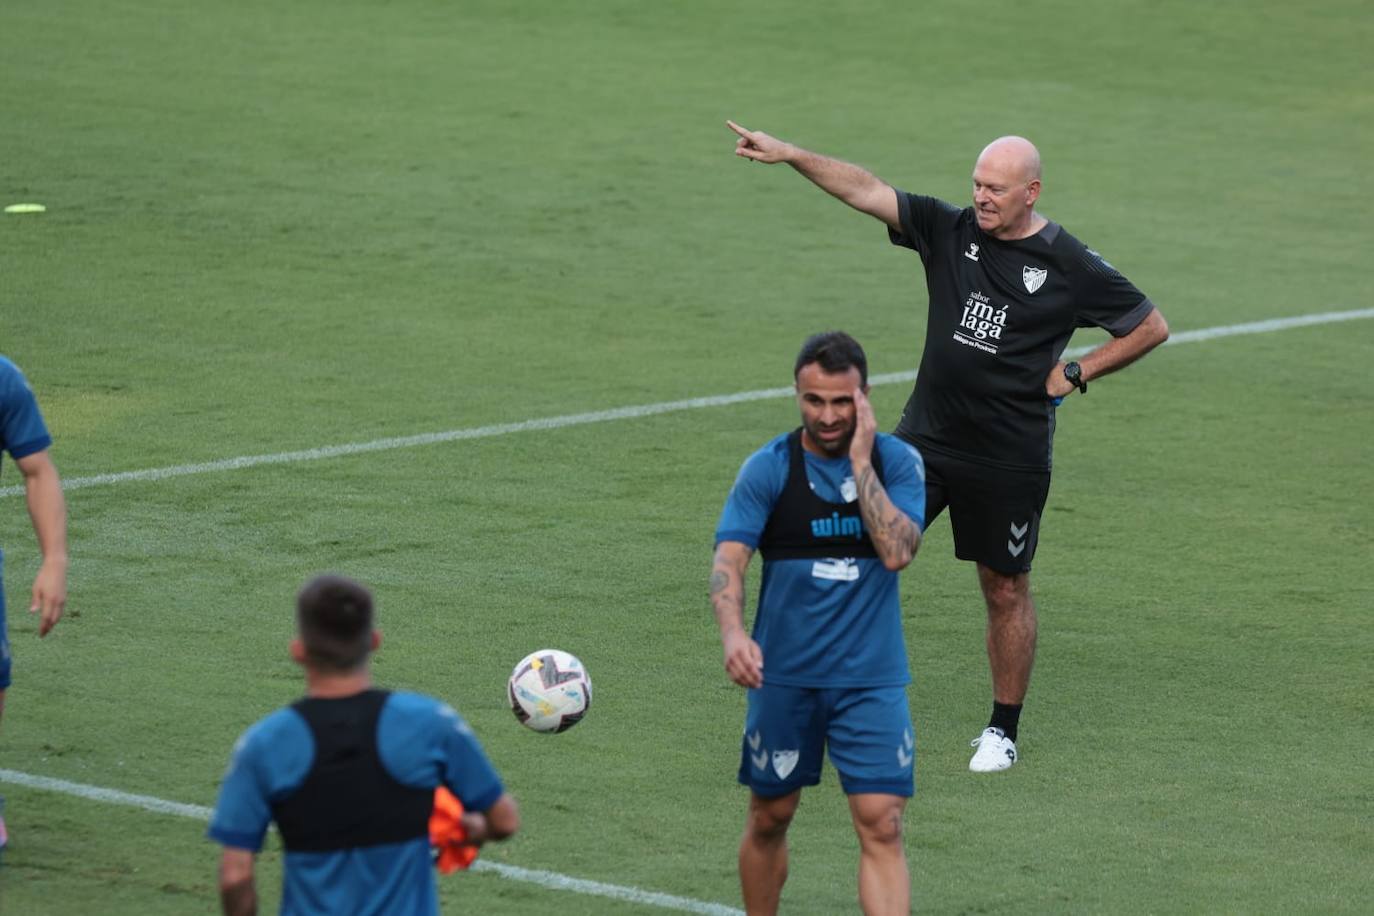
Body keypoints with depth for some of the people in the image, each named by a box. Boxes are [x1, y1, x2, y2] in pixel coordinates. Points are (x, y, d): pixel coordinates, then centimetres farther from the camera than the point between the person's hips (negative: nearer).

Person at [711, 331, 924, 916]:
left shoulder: (898, 462, -3)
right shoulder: (768, 468, -5)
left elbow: (897, 552, -18)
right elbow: (728, 560, -14)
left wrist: (860, 462, -18)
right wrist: (732, 633, -32)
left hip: (871, 678, 0)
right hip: (783, 673, 1)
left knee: (882, 827, -10)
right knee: (769, 819, 12)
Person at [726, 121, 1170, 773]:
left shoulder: (1070, 266, -8)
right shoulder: (949, 230, 0)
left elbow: (1151, 327, 1)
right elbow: (865, 191, -6)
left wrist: (1074, 375, -4)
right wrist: (787, 155, -16)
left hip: (1010, 457, -3)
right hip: (926, 436, 3)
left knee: (1005, 591, 8)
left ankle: (1003, 731, 23)